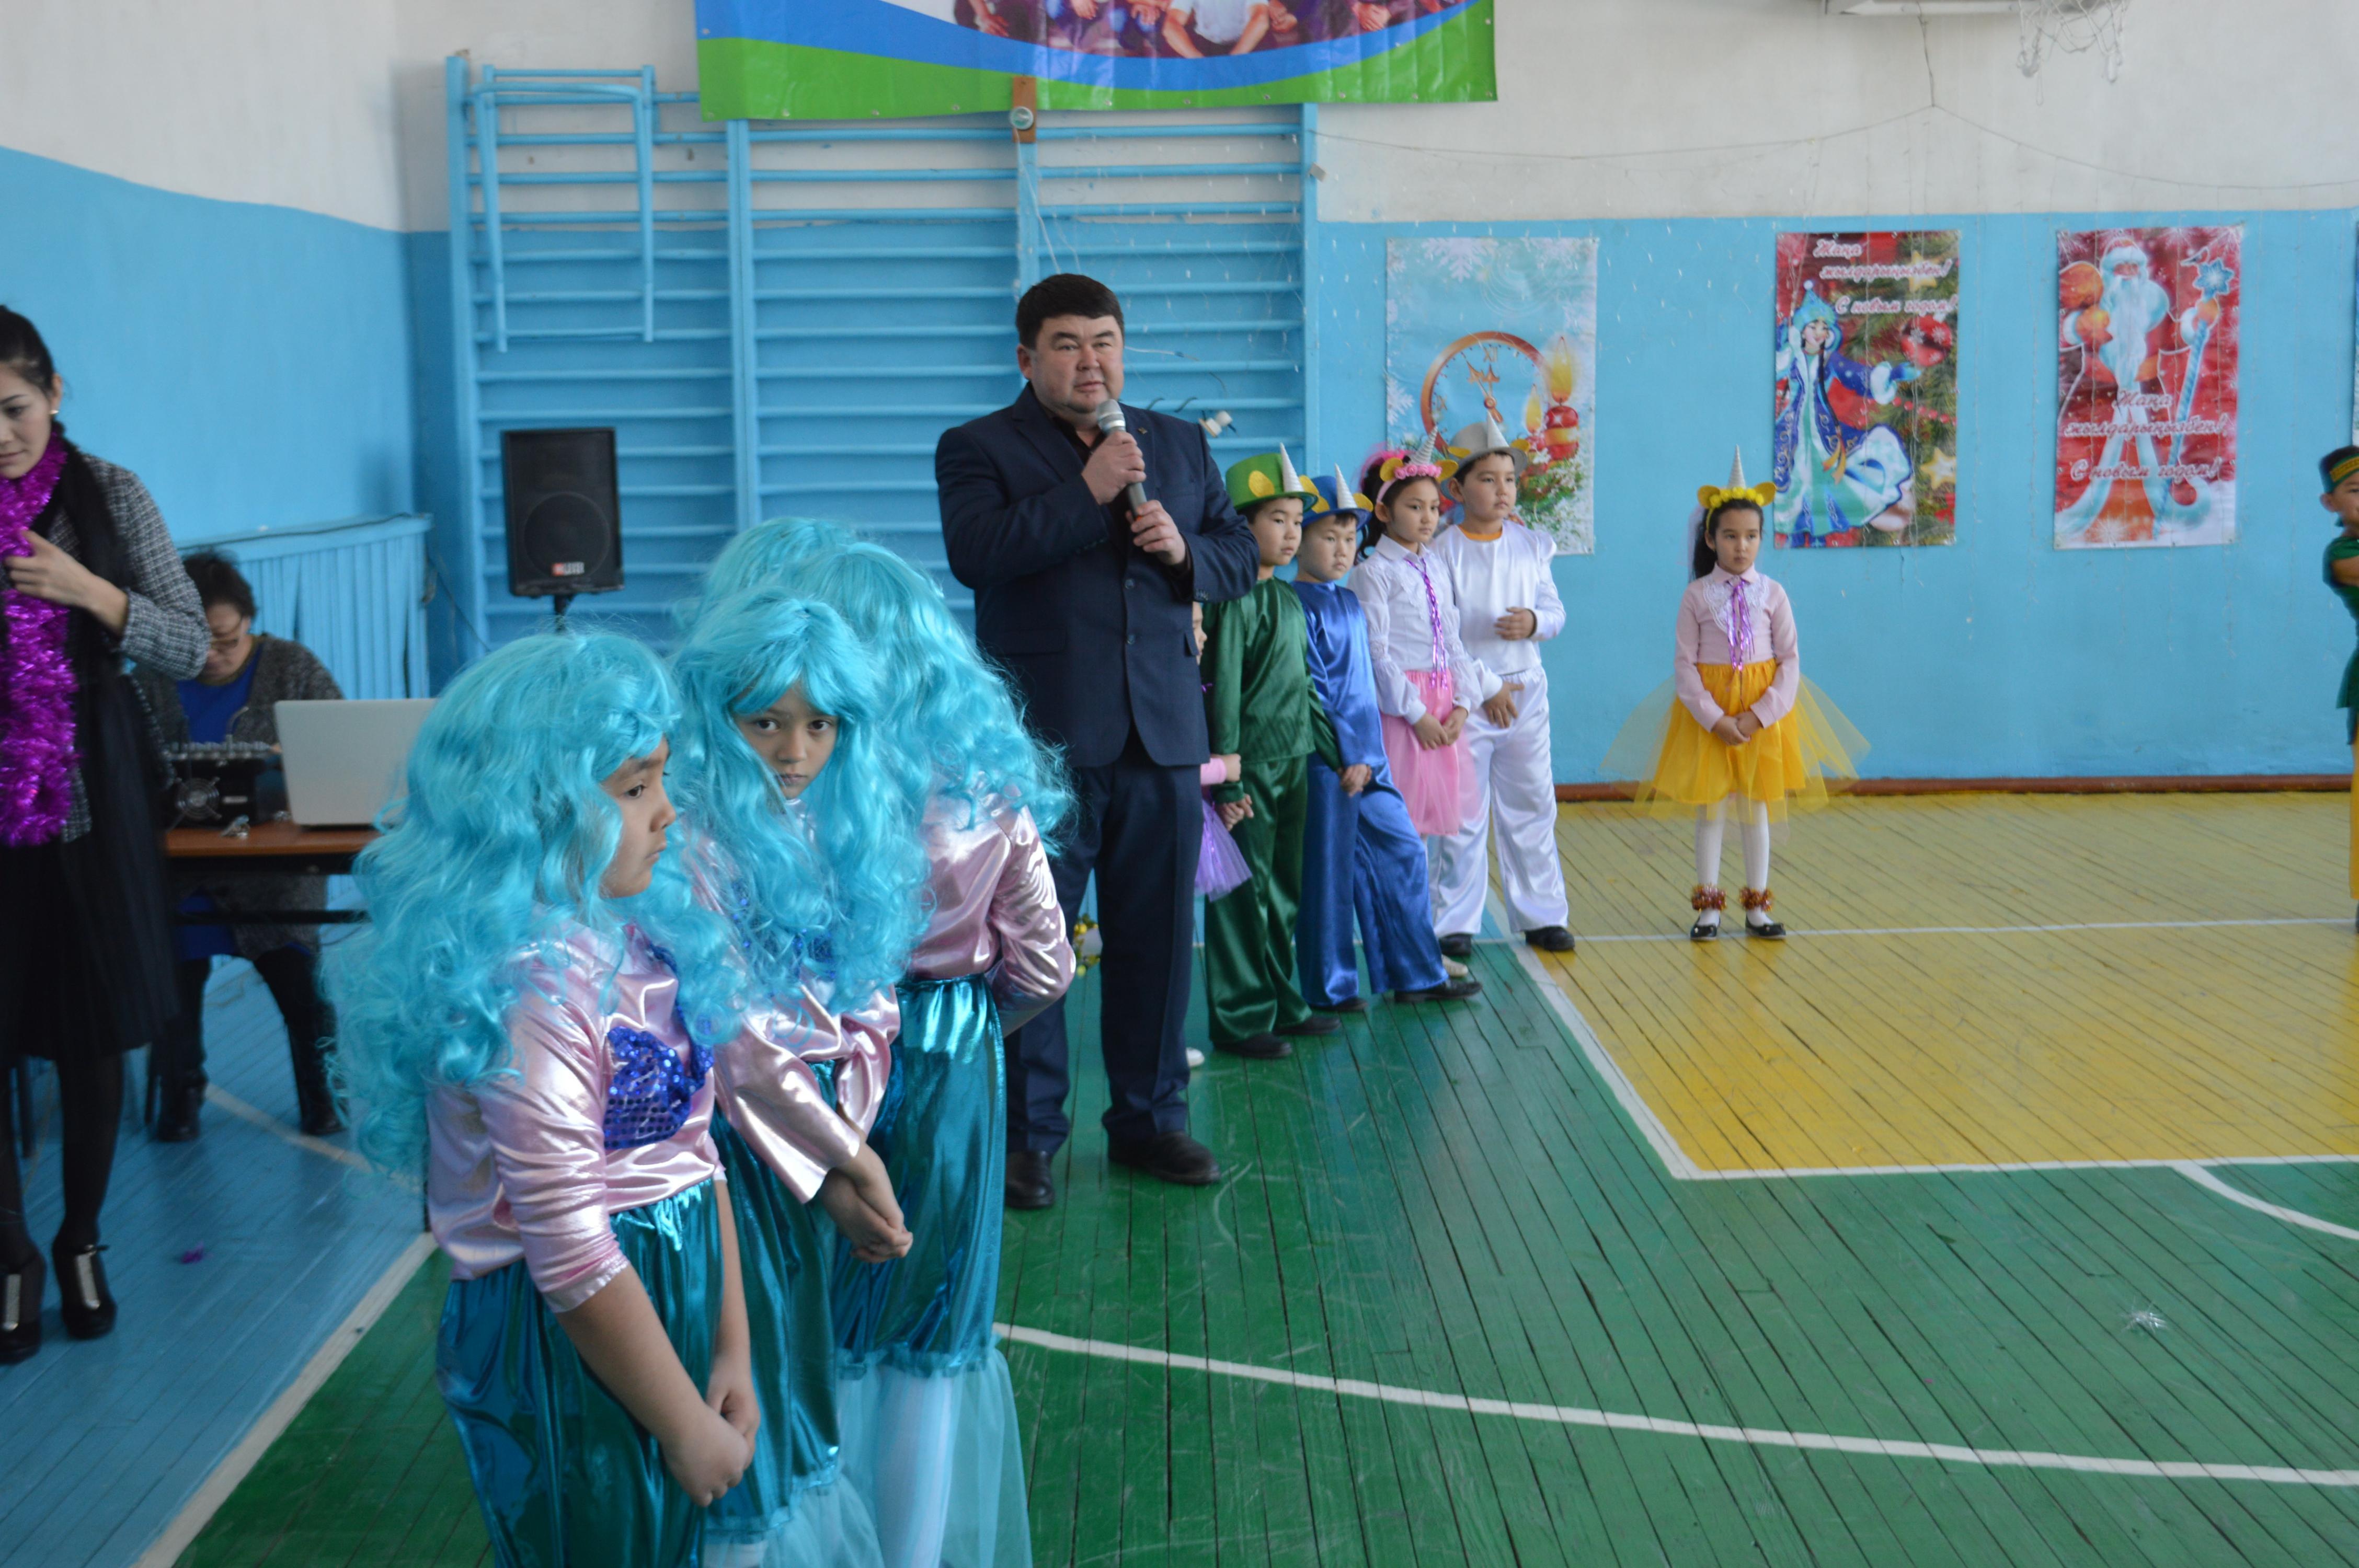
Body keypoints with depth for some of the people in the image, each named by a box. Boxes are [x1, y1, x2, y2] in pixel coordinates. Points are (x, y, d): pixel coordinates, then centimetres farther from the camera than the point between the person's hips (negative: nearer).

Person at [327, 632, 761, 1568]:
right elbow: (568, 1251, -22)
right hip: (569, 1344, -8)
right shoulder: (527, 990, -24)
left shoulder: (643, 939, 2)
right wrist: (688, 1426, -13)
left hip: (676, 1298, 8)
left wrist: (733, 1348, 9)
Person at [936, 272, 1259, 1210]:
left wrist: (1185, 551, -6)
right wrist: (1087, 492, -19)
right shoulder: (978, 449, 1)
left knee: (1157, 940, 10)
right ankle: (1026, 1135, 13)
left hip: (1163, 731, 4)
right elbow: (975, 555, -16)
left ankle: (1149, 1121, 22)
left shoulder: (1181, 445, 15)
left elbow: (1240, 556, 15)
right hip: (1042, 735, -4)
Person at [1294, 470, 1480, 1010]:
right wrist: (1345, 759, -16)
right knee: (1328, 873, 0)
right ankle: (1328, 990, 12)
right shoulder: (1298, 607, -11)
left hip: (1366, 762, 9)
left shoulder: (1349, 603, 15)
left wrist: (1370, 756, 8)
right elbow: (1310, 693, -15)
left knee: (1403, 852, 11)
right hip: (1326, 767, -9)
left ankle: (1418, 975, 21)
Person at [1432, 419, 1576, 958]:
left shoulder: (1531, 546, 7)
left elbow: (1555, 609, 9)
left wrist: (1534, 622, -15)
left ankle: (1541, 915, 19)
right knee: (1463, 814, 2)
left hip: (1526, 690, 4)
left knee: (1532, 807, 8)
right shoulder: (1443, 553, -7)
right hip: (1464, 696, -4)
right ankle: (1456, 922, 11)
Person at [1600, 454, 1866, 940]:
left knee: (1757, 806, 9)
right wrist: (1714, 718, -17)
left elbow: (1790, 660, -2)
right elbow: (1684, 664, -7)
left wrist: (1759, 715, -14)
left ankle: (1757, 907, 18)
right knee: (1709, 807, 5)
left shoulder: (1772, 594, -1)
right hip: (1707, 710, -1)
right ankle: (1708, 907, 14)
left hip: (1763, 711, 1)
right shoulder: (1697, 596, -4)